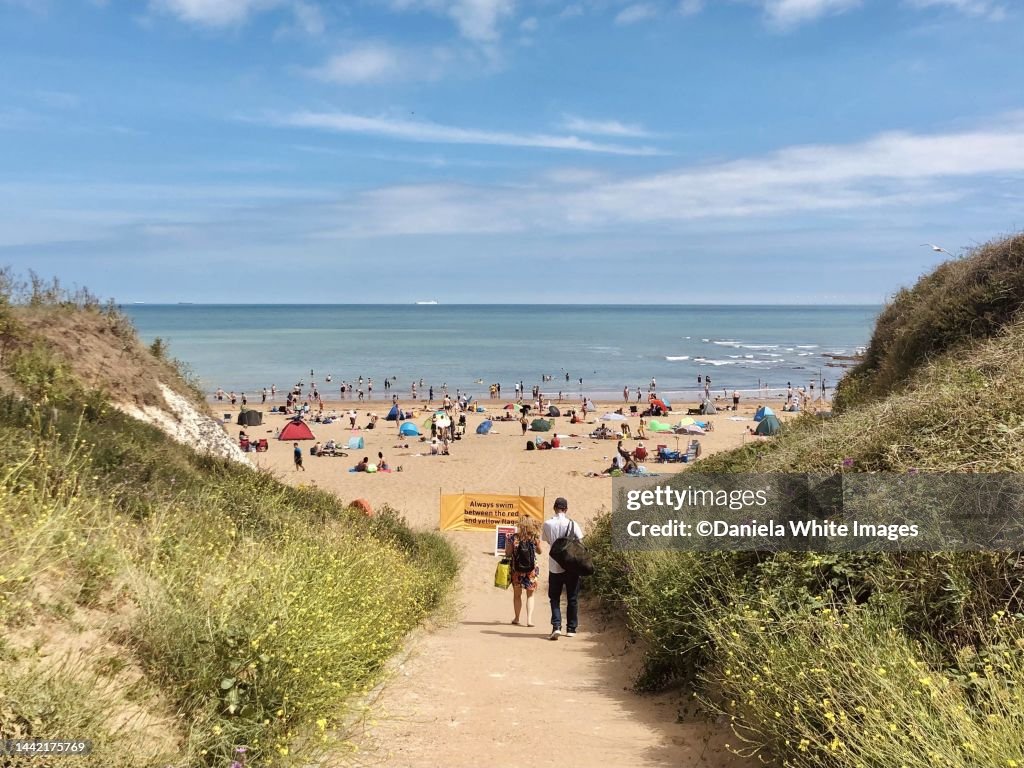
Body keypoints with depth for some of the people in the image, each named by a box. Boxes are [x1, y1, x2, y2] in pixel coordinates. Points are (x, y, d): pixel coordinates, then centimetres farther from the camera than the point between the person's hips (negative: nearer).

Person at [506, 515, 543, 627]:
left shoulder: (513, 538, -11)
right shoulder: (535, 538, -8)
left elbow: (508, 554, -7)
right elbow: (540, 552, 6)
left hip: (517, 570, 0)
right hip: (532, 570, 0)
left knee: (517, 594, 18)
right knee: (530, 595, 12)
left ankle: (517, 618, 27)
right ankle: (529, 619, 3)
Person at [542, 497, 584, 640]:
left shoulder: (547, 524, -4)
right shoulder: (572, 524, -9)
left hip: (554, 567, 1)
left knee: (554, 598, 9)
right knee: (572, 598, 12)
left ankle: (556, 627, -8)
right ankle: (571, 629, 17)